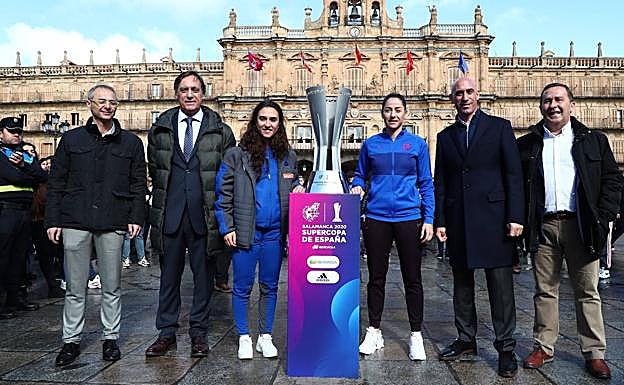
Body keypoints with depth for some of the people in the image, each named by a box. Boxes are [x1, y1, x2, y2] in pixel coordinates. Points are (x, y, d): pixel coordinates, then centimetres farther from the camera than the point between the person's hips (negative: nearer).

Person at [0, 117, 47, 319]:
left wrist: (23, 165, -10)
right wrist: (32, 177, 2)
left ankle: (17, 297, 20)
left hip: (25, 211, 7)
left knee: (20, 255, 11)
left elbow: (43, 176, 4)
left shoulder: (27, 156, 19)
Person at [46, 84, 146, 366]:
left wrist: (136, 217, -2)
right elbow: (56, 183, 8)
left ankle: (110, 338, 20)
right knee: (75, 287, 7)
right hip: (75, 222, 0)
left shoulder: (131, 142, 9)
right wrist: (53, 220, 2)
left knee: (111, 287, 7)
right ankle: (71, 341, 20)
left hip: (112, 224, 0)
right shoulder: (71, 139, 10)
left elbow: (138, 184, 8)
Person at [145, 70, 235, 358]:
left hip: (205, 215, -1)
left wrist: (220, 210, 3)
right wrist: (164, 197, 14)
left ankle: (198, 333, 21)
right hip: (170, 214, 2)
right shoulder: (159, 129, 9)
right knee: (169, 275, 9)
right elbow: (153, 168, 17)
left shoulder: (221, 131, 4)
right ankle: (166, 333, 23)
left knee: (203, 276, 7)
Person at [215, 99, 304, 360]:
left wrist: (298, 190, -3)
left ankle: (265, 337, 25)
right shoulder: (236, 155, -1)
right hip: (245, 231, -3)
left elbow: (293, 186, 21)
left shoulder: (288, 157, 9)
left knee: (270, 287, 11)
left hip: (275, 232, 3)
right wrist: (226, 228, -7)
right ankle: (243, 338, 21)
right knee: (242, 287, 5)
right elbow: (223, 194, -1)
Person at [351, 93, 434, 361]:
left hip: (409, 218, -1)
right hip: (376, 218, 1)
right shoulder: (371, 144, 7)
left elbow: (426, 184, 5)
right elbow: (360, 175, 15)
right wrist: (357, 188, -8)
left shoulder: (417, 144, 5)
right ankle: (374, 331, 23)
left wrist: (428, 220, -3)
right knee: (376, 277, 9)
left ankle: (416, 335, 18)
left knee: (412, 278, 6)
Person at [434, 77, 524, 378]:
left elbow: (514, 174, -1)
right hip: (458, 220, 4)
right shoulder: (445, 136, 13)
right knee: (462, 282, 11)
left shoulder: (499, 127, 4)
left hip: (492, 217, -3)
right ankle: (466, 339, 24)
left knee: (500, 284, 0)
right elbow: (440, 183, 12)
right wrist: (439, 221, 6)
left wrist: (515, 217, -9)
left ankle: (505, 347, 11)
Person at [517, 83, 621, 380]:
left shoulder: (593, 140, 8)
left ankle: (594, 353, 16)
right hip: (543, 226, 1)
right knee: (545, 290, 8)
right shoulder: (527, 144, 9)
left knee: (587, 292, 6)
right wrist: (520, 221, -2)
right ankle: (544, 347, 19)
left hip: (580, 225, 0)